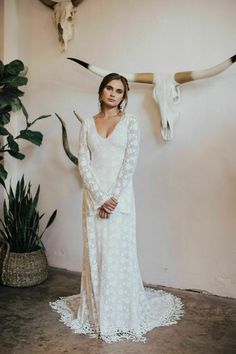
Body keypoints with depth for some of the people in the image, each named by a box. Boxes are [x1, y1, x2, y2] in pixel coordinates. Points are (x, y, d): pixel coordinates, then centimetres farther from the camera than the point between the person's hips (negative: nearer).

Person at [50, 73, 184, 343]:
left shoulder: (130, 121, 2)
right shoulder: (88, 124, 8)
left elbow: (130, 161, -5)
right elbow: (83, 163, 1)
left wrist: (113, 196, -13)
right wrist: (99, 198, -10)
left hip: (120, 196, -2)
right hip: (94, 197, 2)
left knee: (118, 254, 1)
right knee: (95, 253, 7)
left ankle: (121, 315, 17)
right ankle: (96, 311, 22)